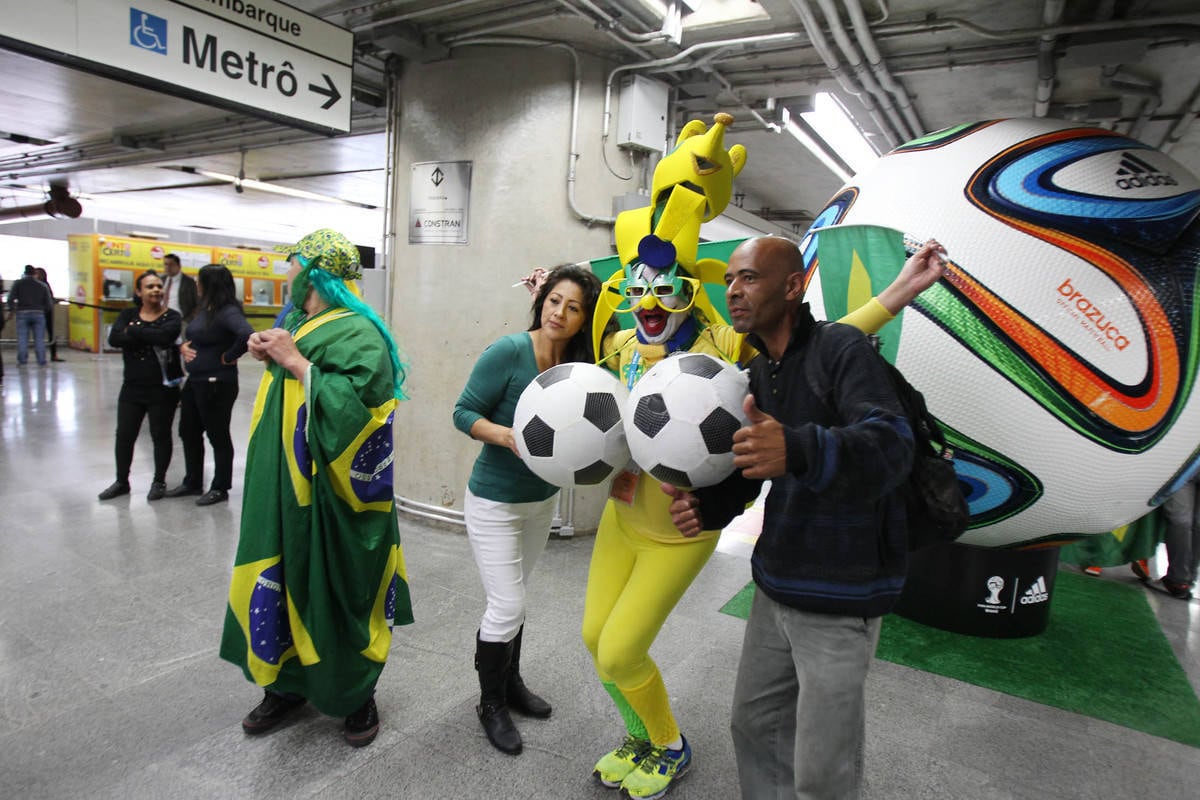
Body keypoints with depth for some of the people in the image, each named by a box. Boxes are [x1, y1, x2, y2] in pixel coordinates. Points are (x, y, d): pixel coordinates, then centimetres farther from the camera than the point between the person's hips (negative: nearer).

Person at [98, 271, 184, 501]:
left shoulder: (172, 317, -2)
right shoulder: (128, 315, 7)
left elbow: (164, 337, -24)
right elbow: (114, 339, -11)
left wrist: (133, 331, -13)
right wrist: (149, 338, -20)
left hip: (163, 388, -3)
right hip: (132, 387, 4)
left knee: (160, 435, 7)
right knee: (124, 435, 10)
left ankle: (159, 481, 22)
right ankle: (121, 482, 27)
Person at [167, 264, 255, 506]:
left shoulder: (227, 311, -18)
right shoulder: (203, 309, 10)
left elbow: (247, 334, -37)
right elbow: (189, 336, 25)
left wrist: (229, 357, -23)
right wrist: (183, 346, 2)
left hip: (217, 383, -10)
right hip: (195, 381, 10)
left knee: (218, 435, 4)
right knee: (189, 432, 18)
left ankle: (220, 488, 18)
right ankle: (193, 482, 33)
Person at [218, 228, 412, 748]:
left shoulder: (358, 334, -14)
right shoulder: (297, 324, 12)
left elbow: (356, 406, -26)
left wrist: (295, 362, -23)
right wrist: (269, 357, 5)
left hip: (332, 496, -8)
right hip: (285, 489, 8)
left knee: (338, 591, 3)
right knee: (281, 582, 14)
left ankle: (358, 696, 24)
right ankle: (288, 684, 33)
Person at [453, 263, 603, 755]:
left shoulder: (577, 363, -6)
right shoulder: (509, 351, -22)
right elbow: (464, 412, -17)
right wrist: (508, 436, -31)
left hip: (543, 498, 5)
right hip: (495, 500, -5)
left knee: (513, 598, 21)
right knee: (507, 606, 0)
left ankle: (511, 684, 41)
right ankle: (491, 704, 24)